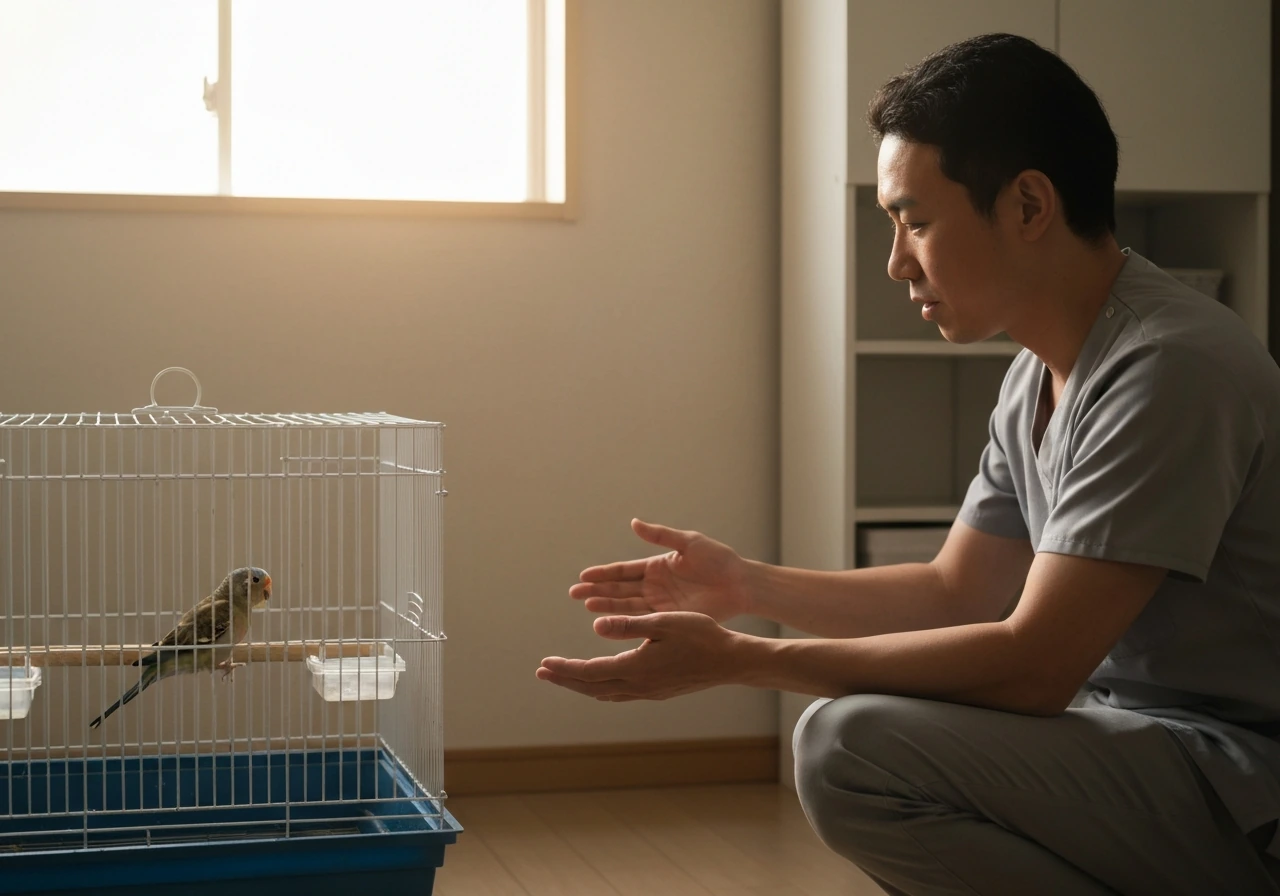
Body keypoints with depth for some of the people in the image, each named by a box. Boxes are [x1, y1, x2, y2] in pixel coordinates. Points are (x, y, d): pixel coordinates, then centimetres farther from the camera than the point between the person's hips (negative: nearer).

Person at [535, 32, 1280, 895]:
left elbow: (1032, 664, -25)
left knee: (854, 744, -24)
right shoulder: (1041, 372, 8)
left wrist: (734, 659, -21)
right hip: (1152, 737, 9)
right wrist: (749, 584, 4)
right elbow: (958, 591, 15)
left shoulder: (1169, 369, -22)